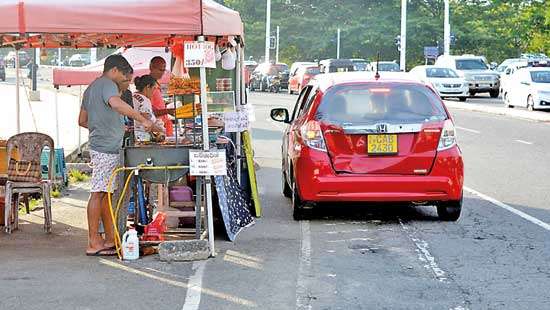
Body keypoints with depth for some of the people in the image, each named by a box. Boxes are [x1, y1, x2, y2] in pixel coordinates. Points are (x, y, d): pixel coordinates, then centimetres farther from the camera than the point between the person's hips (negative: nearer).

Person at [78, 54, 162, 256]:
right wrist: (143, 120, -33)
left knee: (105, 193, 11)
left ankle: (110, 239, 15)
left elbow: (82, 121, 27)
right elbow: (116, 103, -33)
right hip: (106, 148, -10)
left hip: (99, 146, 10)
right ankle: (93, 243, -8)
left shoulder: (91, 88, 23)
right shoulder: (108, 85, -9)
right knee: (99, 193, -9)